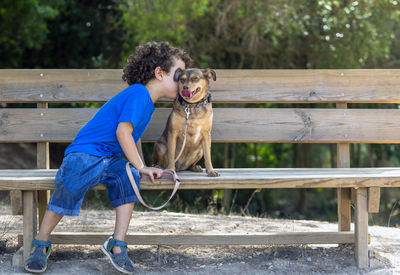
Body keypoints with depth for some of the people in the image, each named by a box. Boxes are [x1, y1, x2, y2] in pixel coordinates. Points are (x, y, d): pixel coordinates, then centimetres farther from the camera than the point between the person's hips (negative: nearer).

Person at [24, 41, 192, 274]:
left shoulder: (148, 102, 15)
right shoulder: (138, 94, -14)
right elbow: (123, 132, -21)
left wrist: (142, 167, 13)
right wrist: (141, 167, -15)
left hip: (111, 158, 8)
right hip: (85, 153, -8)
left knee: (128, 177, -24)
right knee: (71, 184, -32)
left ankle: (117, 244, -19)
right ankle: (41, 244, -12)